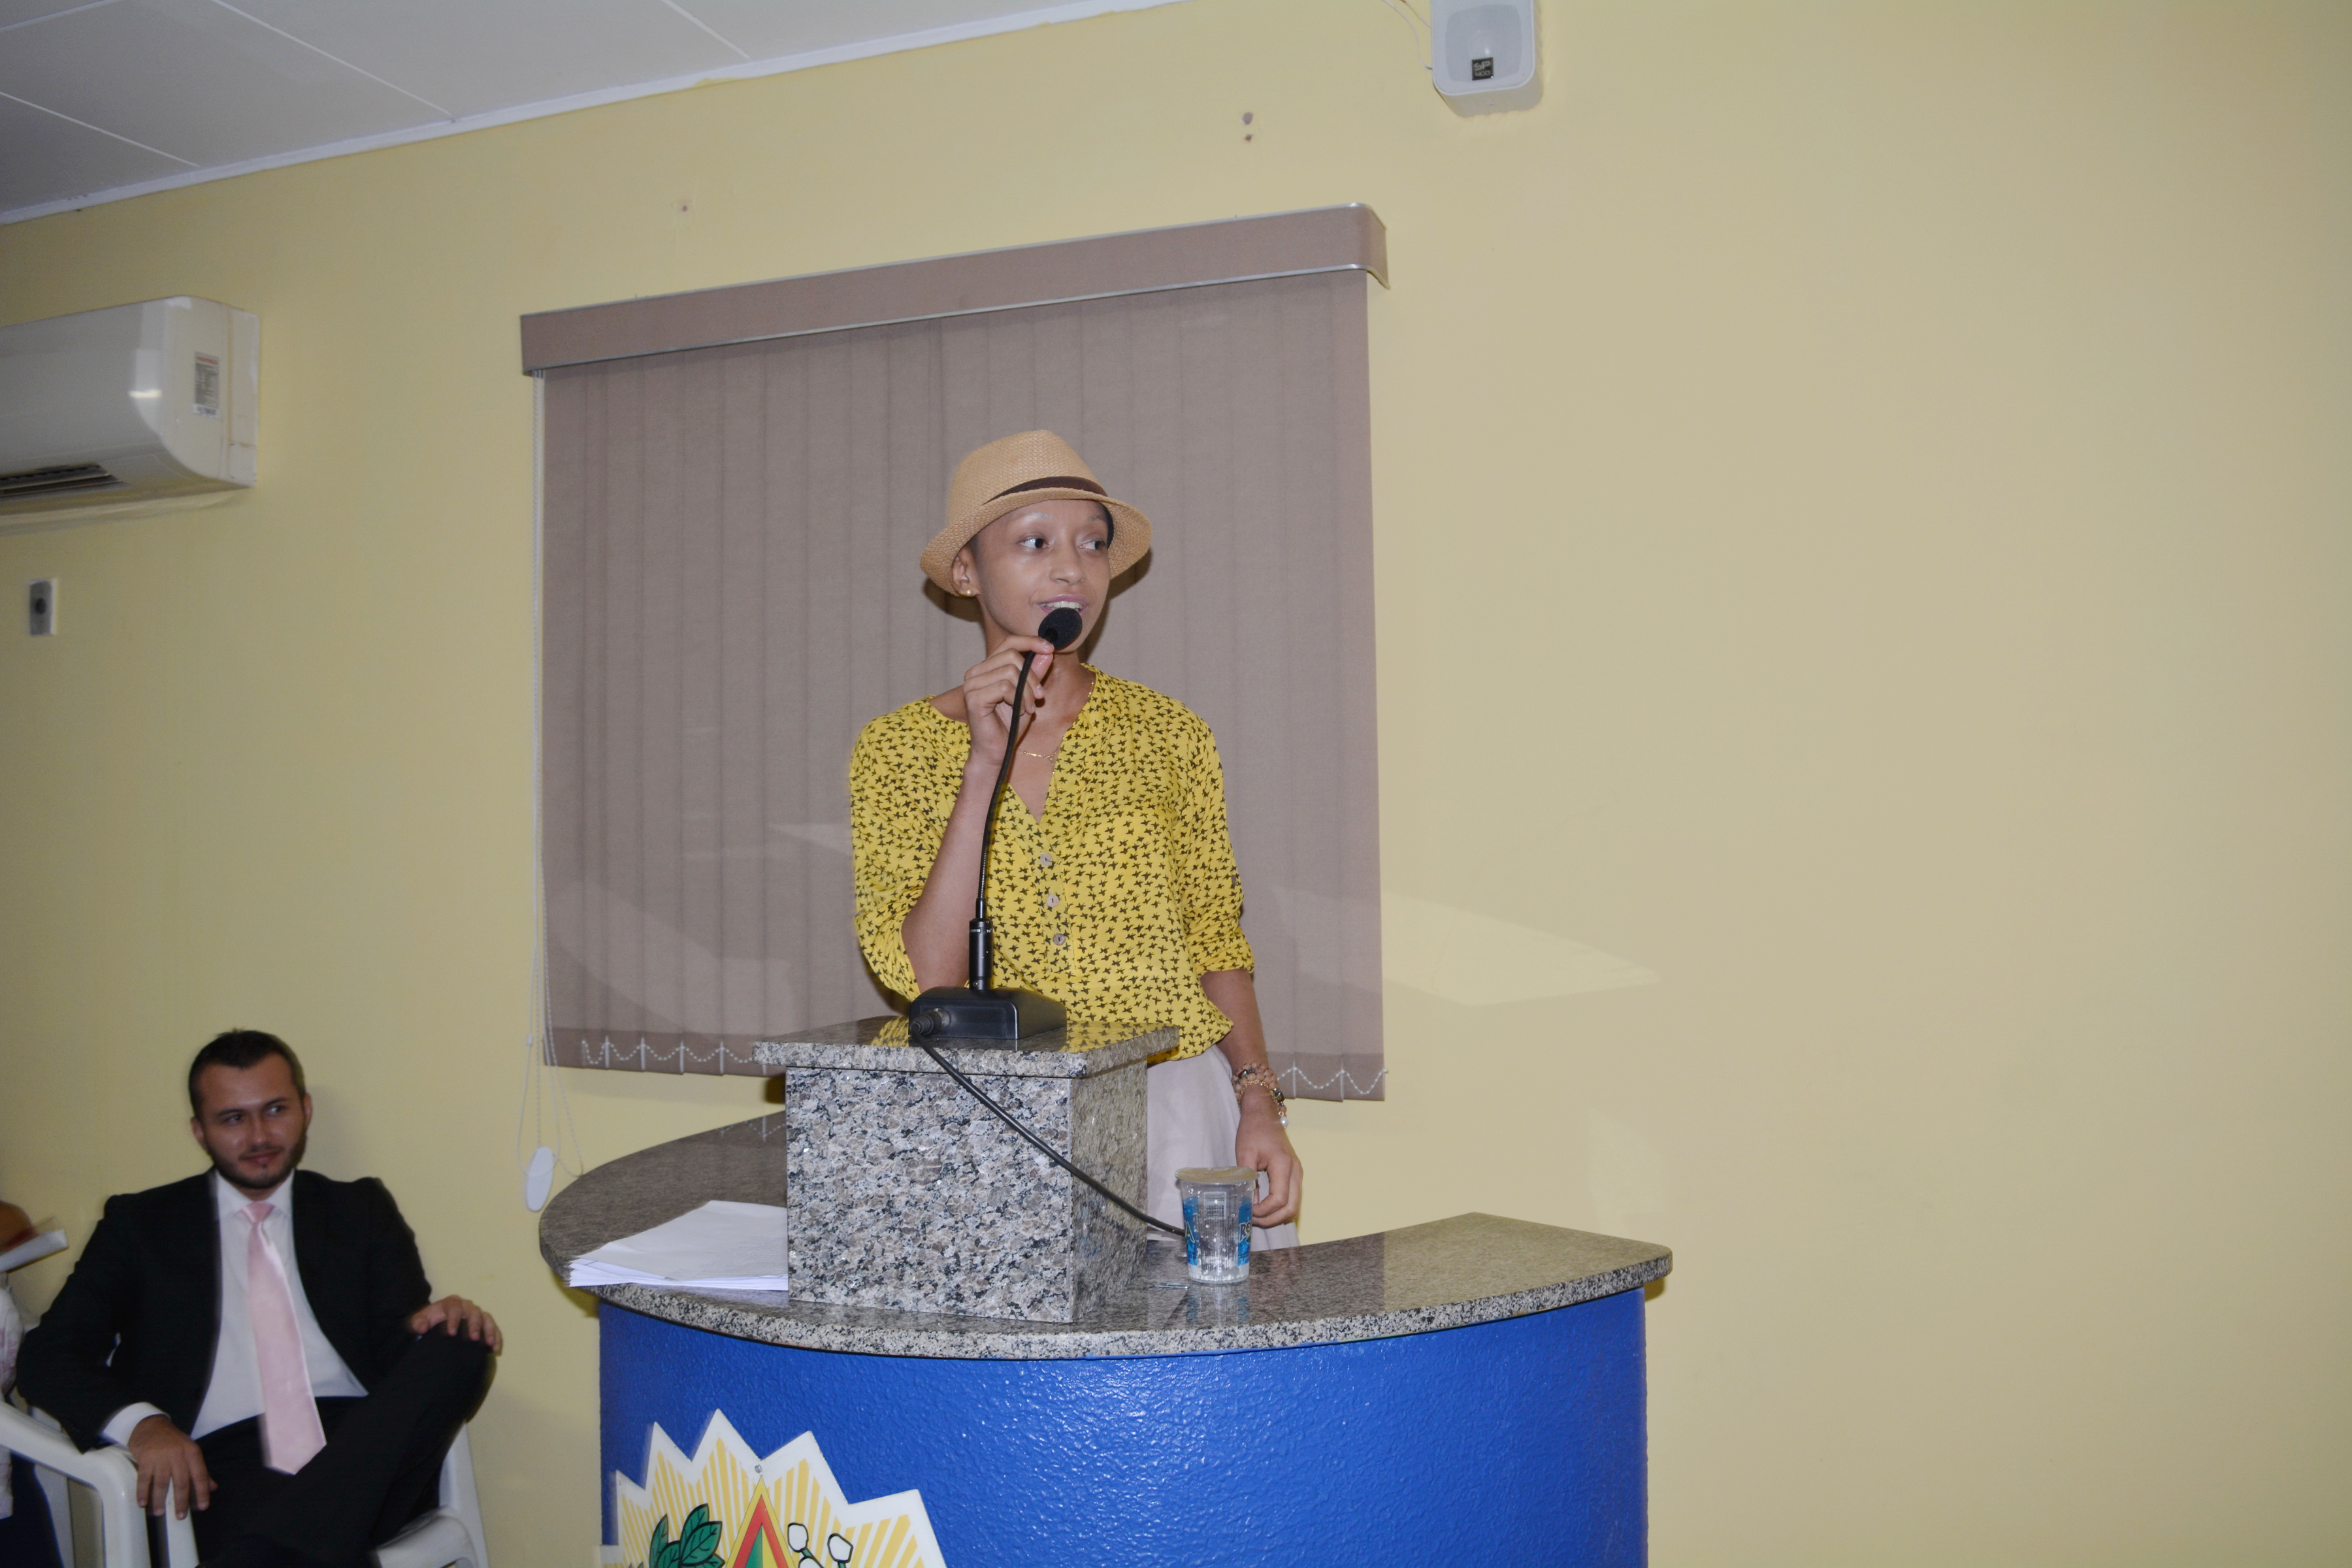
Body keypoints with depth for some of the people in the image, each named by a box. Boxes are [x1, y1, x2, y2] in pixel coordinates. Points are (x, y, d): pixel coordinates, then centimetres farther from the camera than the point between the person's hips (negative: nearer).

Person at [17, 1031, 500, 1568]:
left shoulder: (362, 1211, 21)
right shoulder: (140, 1224, 18)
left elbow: (396, 1335, 12)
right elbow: (49, 1356, 9)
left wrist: (430, 1323, -15)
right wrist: (141, 1423, -12)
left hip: (364, 1451, 6)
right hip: (228, 1470, -5)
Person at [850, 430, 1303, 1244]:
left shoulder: (1169, 735, 6)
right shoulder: (896, 748, 2)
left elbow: (1215, 942, 9)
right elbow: (925, 978, -9)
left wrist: (1258, 1102, -4)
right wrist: (984, 767, -15)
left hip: (1174, 1083, 1)